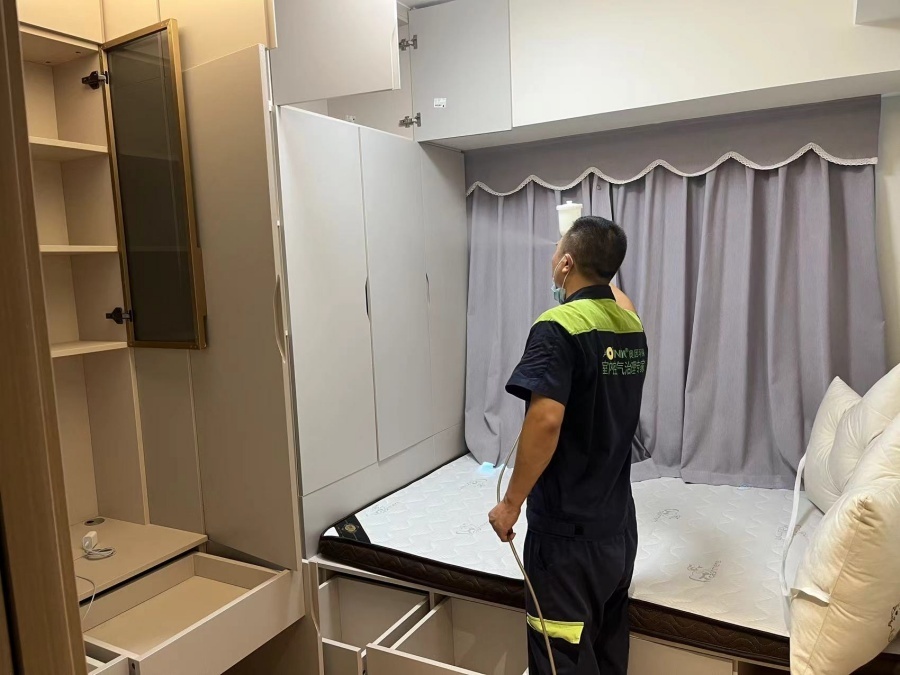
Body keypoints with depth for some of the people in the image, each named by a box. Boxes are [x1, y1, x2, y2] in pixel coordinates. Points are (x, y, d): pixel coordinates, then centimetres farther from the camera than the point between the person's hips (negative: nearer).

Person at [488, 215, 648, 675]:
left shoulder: (558, 328, -19)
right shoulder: (632, 325, 5)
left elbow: (546, 421, -29)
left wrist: (511, 503, -18)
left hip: (568, 534, -8)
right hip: (618, 527, 8)